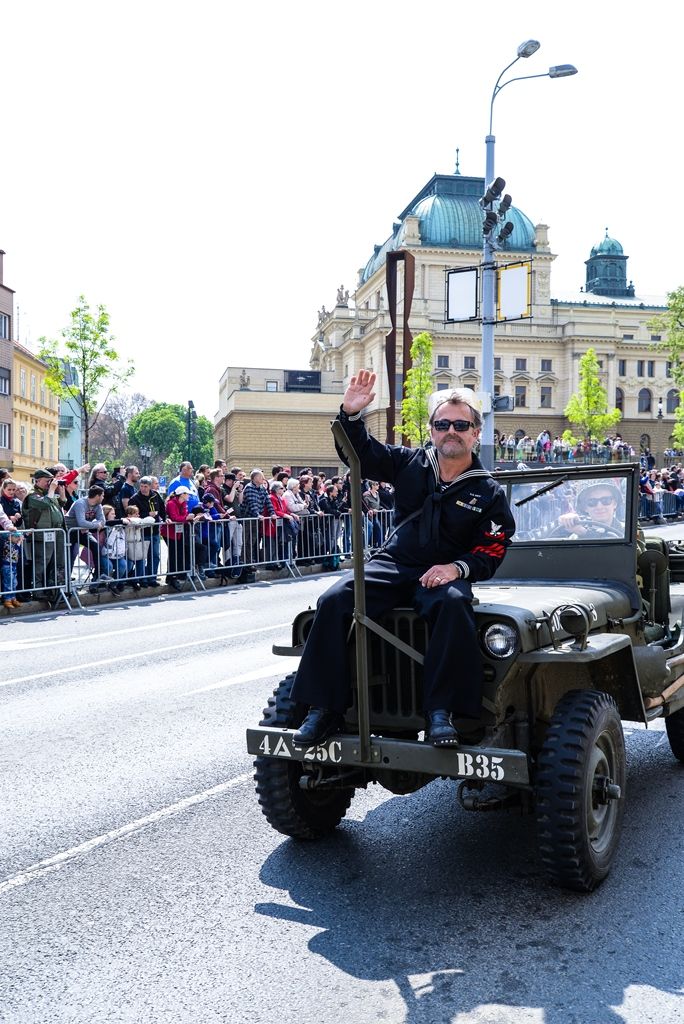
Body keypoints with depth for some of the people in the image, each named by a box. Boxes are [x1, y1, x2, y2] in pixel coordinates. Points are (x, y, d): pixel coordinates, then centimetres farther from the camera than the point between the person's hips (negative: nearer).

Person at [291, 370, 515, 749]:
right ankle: (324, 708, -18)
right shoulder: (410, 463, 8)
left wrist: (457, 568, -22)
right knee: (334, 600, -23)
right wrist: (351, 414, -10)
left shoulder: (489, 493, 2)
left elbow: (490, 555, -2)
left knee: (454, 604, -38)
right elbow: (360, 453, 9)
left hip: (444, 574, -2)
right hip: (392, 565, 2)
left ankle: (441, 712, -31)